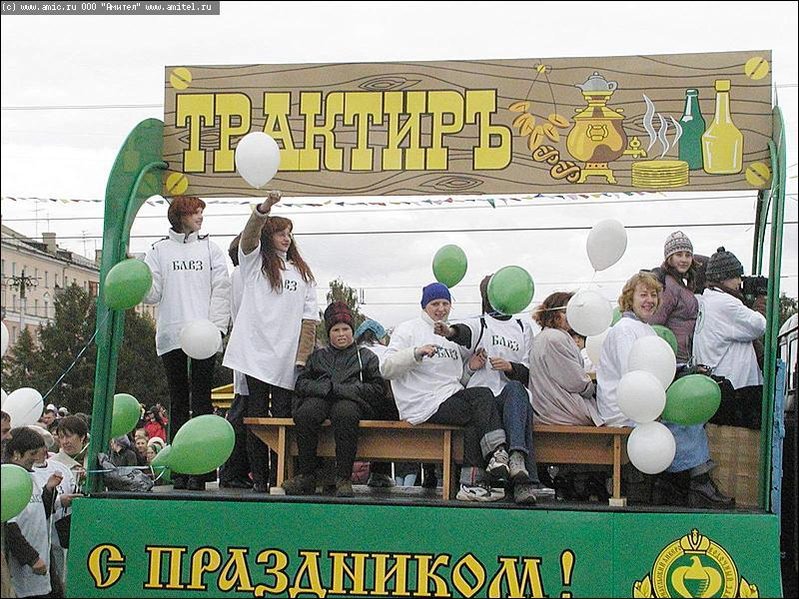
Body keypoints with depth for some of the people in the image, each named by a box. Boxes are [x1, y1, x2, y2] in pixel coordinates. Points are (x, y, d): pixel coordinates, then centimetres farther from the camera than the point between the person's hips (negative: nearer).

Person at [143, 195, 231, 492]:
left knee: (201, 401, -5)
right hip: (171, 335, 1)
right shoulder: (160, 250, 13)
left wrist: (217, 328, -7)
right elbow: (152, 293, 7)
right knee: (178, 402, 4)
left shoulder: (210, 248, 13)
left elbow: (221, 290, 5)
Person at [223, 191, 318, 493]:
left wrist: (303, 356, 0)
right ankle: (259, 477, 3)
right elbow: (249, 236, -12)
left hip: (287, 359, 2)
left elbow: (309, 319, 11)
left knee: (283, 416, 0)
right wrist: (263, 209, -30)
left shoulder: (303, 273, 17)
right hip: (256, 352, -2)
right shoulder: (254, 262, 11)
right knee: (257, 414, -1)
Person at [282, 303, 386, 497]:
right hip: (320, 399, 2)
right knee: (305, 414, -35)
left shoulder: (366, 357, 24)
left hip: (350, 401, -2)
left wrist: (340, 389, -3)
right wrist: (326, 388, -4)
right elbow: (301, 384, 17)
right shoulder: (317, 356, 30)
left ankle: (344, 478, -37)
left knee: (344, 413, -39)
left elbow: (376, 389, 10)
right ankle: (306, 475, -28)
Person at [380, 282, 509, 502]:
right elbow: (386, 368, -6)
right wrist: (416, 353, -20)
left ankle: (472, 483, -29)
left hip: (453, 396, 6)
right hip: (424, 404, -6)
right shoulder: (408, 329, 7)